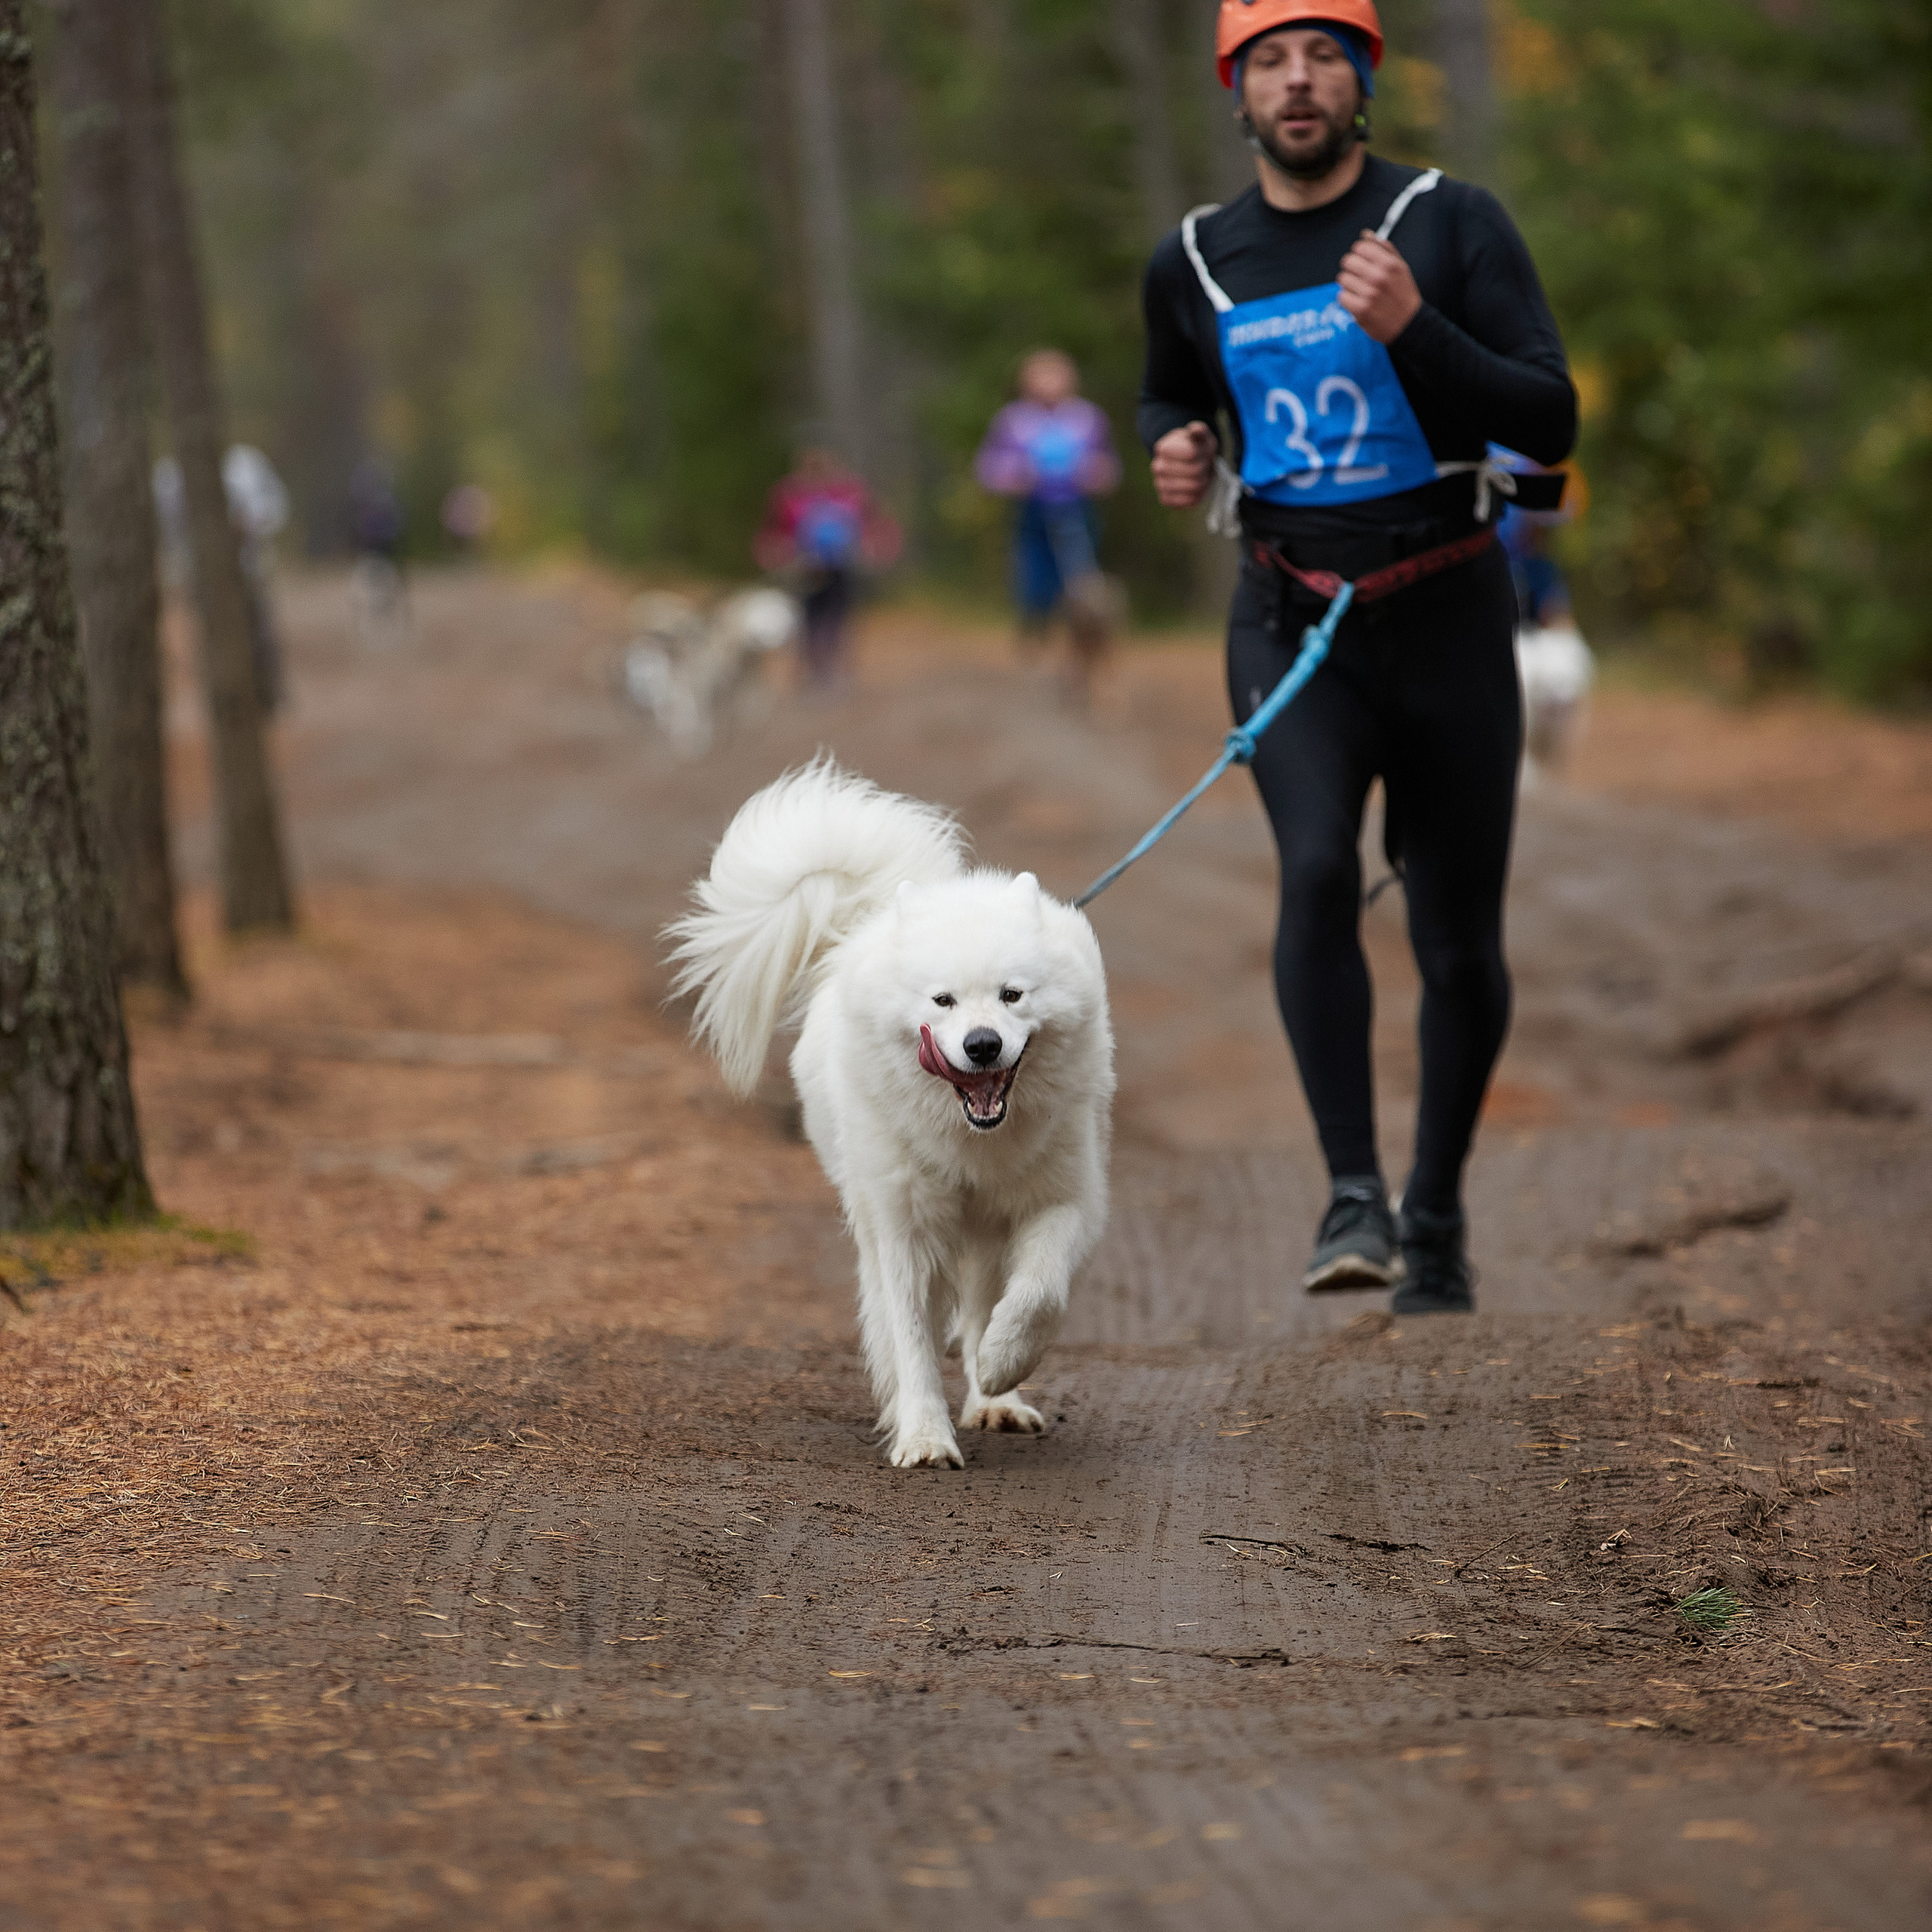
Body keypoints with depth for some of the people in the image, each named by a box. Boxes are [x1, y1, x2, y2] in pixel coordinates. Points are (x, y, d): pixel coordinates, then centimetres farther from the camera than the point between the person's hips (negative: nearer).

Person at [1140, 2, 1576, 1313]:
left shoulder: (1452, 225, -5)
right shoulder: (1196, 264, 5)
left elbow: (1552, 422, -11)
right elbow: (1172, 396, 26)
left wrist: (1415, 330, -25)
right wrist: (1177, 452, 2)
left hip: (1447, 615, -1)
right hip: (1291, 623, 1)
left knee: (1461, 945, 4)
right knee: (1317, 868, -26)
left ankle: (1439, 1208, 27)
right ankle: (1354, 1193, -23)